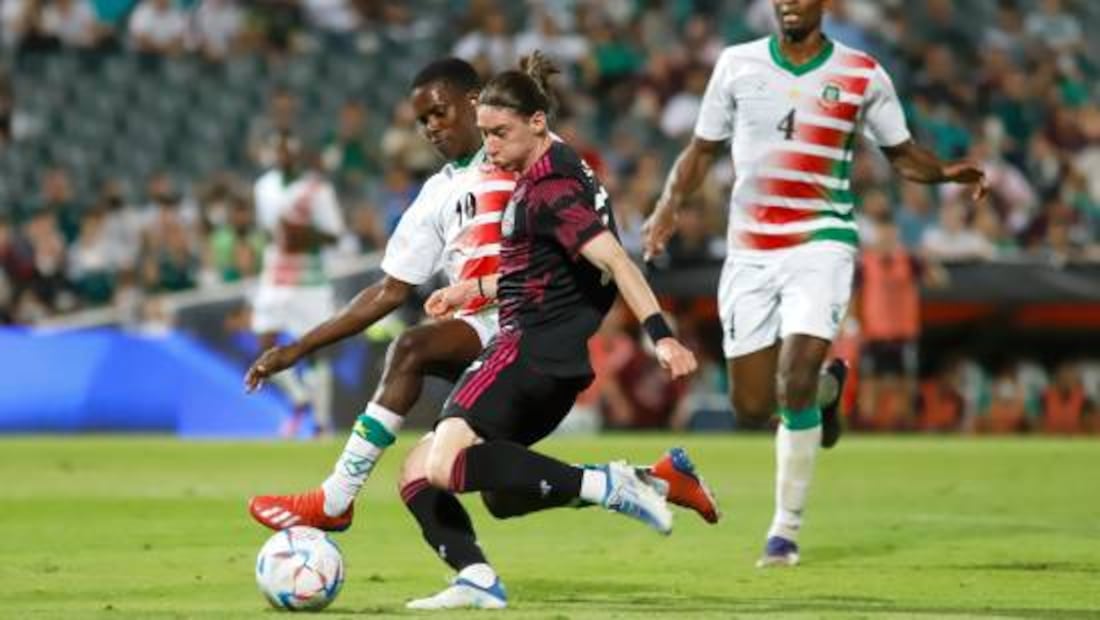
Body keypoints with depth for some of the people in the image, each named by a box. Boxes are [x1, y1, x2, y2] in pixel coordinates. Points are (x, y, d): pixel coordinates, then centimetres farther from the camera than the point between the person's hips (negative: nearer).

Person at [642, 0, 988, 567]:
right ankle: (822, 386, 37)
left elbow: (900, 153, 10)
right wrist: (670, 205, -5)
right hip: (749, 250, 3)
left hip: (820, 244, -3)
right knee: (751, 407, 1)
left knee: (794, 383, -20)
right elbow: (702, 150, 12)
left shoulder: (861, 75, 0)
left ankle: (786, 530, -5)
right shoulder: (737, 64, 5)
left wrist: (946, 172, -10)